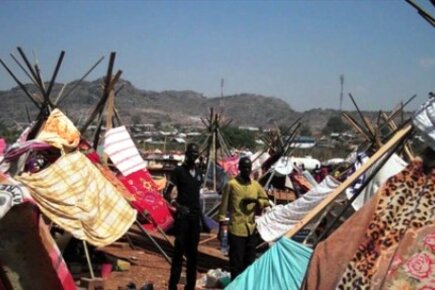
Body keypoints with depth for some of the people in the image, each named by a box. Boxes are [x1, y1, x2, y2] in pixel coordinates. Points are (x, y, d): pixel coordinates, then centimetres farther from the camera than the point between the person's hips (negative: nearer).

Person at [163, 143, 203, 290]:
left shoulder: (198, 172, 13)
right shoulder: (178, 171, -6)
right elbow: (166, 193, -9)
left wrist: (200, 214, 15)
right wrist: (177, 206, -24)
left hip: (195, 216, 6)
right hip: (182, 216, -6)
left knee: (193, 253, 9)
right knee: (179, 251, -5)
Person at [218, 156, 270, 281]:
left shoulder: (256, 185, 9)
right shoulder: (231, 184, -6)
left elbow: (266, 201, 17)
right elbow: (224, 206, -5)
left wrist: (256, 201, -5)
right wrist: (221, 226, -9)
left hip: (251, 229, 5)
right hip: (236, 229, -5)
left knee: (250, 261, 13)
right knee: (236, 263, -2)